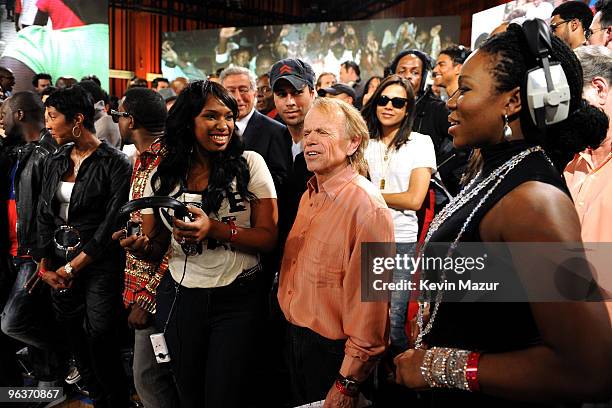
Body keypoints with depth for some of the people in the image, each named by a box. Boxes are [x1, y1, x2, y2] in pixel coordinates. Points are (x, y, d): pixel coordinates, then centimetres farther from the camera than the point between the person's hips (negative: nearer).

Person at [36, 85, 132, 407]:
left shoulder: (115, 164, -11)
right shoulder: (55, 162, 9)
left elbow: (112, 223, -14)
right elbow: (44, 215, 11)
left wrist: (72, 267, -11)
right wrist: (45, 267, 2)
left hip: (99, 267, -6)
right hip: (60, 269, 6)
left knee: (99, 342, -3)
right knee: (76, 342, 12)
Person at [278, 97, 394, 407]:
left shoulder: (367, 207, -22)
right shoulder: (310, 196, 6)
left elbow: (369, 302, -23)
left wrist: (347, 382, -20)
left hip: (333, 354, -8)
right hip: (295, 338, 8)